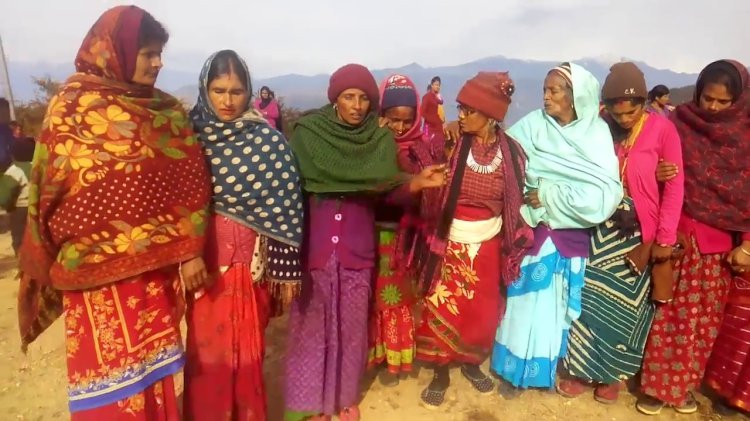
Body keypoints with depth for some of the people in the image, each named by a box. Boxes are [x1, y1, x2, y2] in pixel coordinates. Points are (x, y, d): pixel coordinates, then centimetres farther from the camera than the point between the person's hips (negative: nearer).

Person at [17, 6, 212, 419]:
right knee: (113, 372, 6)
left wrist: (190, 251, -4)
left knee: (153, 369, 14)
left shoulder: (167, 109, 6)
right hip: (100, 269, -3)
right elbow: (53, 186, -4)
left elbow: (189, 181, 2)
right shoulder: (73, 105, -4)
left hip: (158, 264, 4)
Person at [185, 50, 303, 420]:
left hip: (251, 260, -1)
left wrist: (287, 269, -6)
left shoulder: (268, 140, -5)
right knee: (207, 351, 9)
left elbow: (285, 206, -6)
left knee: (248, 349, 11)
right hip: (203, 258, 1)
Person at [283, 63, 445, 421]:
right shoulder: (308, 133, -5)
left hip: (357, 246, 2)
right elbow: (290, 182, -12)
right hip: (312, 243, -1)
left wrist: (417, 183, -26)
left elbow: (390, 192, -4)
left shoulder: (381, 140, 0)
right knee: (312, 320, 8)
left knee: (352, 322, 12)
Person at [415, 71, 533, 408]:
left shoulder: (512, 152, -5)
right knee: (442, 309, 7)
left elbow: (515, 203, 5)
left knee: (482, 311, 15)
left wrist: (512, 243, 4)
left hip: (488, 244, 2)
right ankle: (440, 373, 29)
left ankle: (471, 364, 41)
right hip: (450, 242, -2)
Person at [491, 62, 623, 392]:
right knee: (528, 296, 8)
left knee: (561, 300, 14)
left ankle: (550, 366, 36)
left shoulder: (597, 133, -6)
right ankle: (516, 368, 27)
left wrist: (551, 196, -16)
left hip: (573, 235, 1)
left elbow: (607, 193, -14)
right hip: (534, 230, 0)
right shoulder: (532, 125, -4)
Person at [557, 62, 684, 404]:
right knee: (593, 299, 7)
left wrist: (665, 238, -8)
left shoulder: (663, 130, -10)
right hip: (602, 230, 2)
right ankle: (586, 370, 25)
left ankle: (612, 374, 29)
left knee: (626, 304, 10)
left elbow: (674, 187, -7)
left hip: (640, 234, -2)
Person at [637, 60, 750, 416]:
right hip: (680, 235, -2)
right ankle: (660, 384, 19)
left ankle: (686, 383, 28)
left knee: (706, 317, 11)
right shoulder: (679, 124, -3)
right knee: (673, 313, 4)